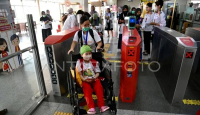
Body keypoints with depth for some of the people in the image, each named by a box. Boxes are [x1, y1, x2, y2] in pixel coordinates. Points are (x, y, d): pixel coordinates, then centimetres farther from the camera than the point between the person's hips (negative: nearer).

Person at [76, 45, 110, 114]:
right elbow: (79, 73, -4)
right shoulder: (79, 62, -1)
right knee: (87, 91, -26)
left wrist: (94, 78, -15)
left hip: (94, 79, 1)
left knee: (99, 89, -22)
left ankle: (102, 106, -17)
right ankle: (91, 108, -23)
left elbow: (98, 72, 4)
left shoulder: (94, 62, 3)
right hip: (85, 81, -1)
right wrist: (83, 79, -20)